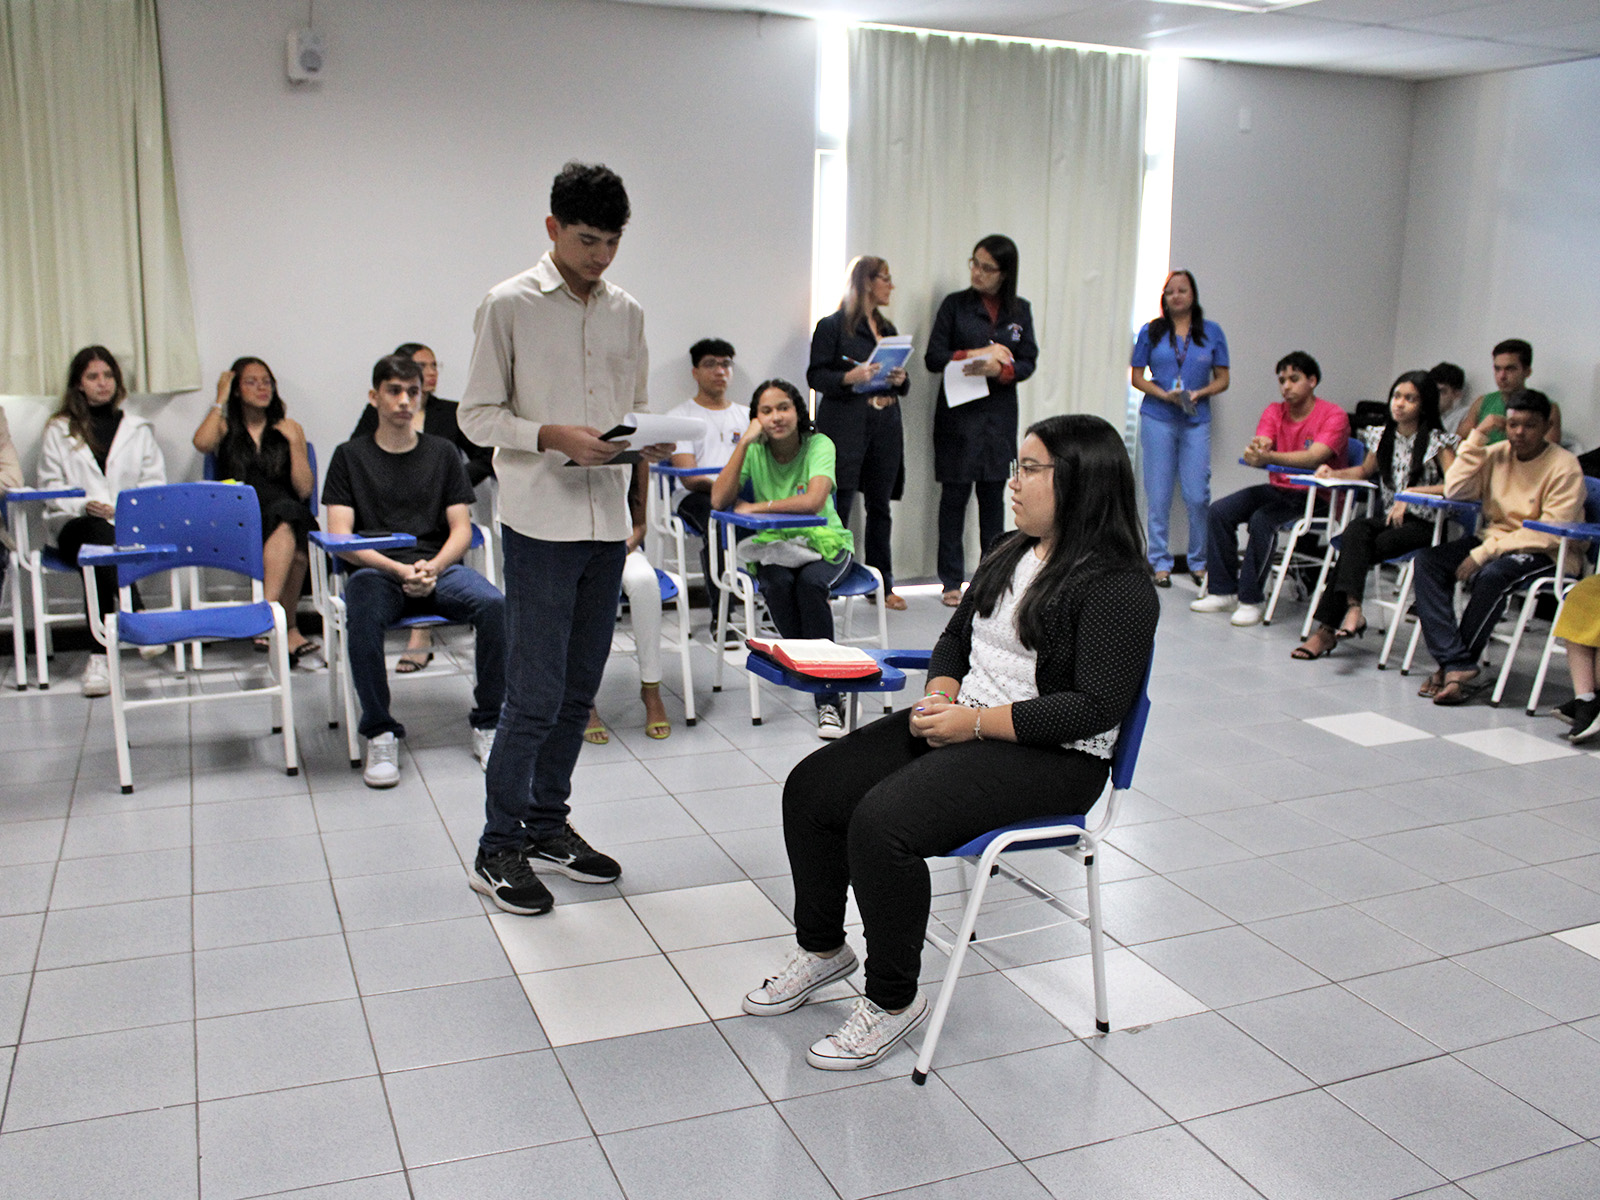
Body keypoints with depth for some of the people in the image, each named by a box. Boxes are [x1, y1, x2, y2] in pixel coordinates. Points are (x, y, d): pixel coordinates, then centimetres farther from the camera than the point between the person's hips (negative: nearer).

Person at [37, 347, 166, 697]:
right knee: (100, 534, -39)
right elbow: (50, 485, 10)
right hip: (75, 524, -1)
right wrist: (85, 505, -10)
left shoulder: (138, 429, 22)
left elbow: (155, 483, 11)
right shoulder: (58, 430, 19)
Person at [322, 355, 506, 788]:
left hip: (438, 568, 2)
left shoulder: (442, 452, 16)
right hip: (376, 570, -1)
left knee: (493, 603, -30)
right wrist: (399, 570, -14)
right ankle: (379, 734, -21)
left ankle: (487, 724, -14)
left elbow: (461, 530, 9)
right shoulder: (350, 456, 11)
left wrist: (432, 567, -13)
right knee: (362, 611, -37)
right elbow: (341, 537, 1)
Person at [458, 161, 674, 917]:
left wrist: (649, 443, -4)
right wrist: (553, 437, -19)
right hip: (540, 523, -5)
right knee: (534, 696, -5)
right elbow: (477, 415, -5)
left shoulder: (626, 312, 11)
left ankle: (547, 827, 26)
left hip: (608, 522, 6)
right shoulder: (508, 306, -4)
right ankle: (498, 850, 7)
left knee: (577, 691, 12)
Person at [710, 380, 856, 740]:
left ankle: (828, 699, -30)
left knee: (810, 582, -35)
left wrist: (756, 507, -19)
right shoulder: (754, 451, -3)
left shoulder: (818, 445, -11)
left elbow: (814, 501, -28)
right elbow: (719, 500, -18)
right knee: (779, 582, -33)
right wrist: (744, 443, -20)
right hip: (772, 545, 2)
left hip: (823, 542, -2)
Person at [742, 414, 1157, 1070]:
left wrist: (974, 722, -21)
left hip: (1049, 758, -9)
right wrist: (939, 695, -1)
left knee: (881, 821, -28)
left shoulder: (1118, 586, -14)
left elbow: (1094, 708, -21)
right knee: (811, 789, -3)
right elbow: (958, 633, 20)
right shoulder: (1011, 552, 12)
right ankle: (822, 948, 18)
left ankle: (894, 997, -6)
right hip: (963, 725, 9)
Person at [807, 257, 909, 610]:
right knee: (838, 506, -8)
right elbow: (816, 375, -5)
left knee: (880, 506, 8)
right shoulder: (832, 326, -1)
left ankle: (882, 584, 16)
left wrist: (900, 379, 0)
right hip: (845, 425, -6)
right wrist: (848, 378, -21)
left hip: (885, 425, 6)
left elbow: (899, 381, 23)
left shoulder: (887, 328, 19)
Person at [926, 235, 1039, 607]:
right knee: (954, 495, -1)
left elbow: (1028, 362, 4)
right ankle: (952, 581, 6)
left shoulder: (1020, 310, 8)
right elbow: (933, 357, -2)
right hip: (958, 413, -2)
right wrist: (975, 355, -15)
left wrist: (1000, 369, -16)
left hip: (999, 414, 2)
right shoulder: (955, 304, 2)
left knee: (994, 495, 6)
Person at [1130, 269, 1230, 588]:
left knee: (1197, 495, -3)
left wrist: (1199, 393, -10)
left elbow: (1222, 380, 9)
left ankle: (1199, 562, 13)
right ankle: (1160, 562, 12)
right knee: (1158, 495, 2)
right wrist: (1164, 394, -9)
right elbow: (1137, 376, 7)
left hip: (1196, 421, 0)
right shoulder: (1152, 332, 6)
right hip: (1157, 420, 0)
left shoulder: (1212, 332, 8)